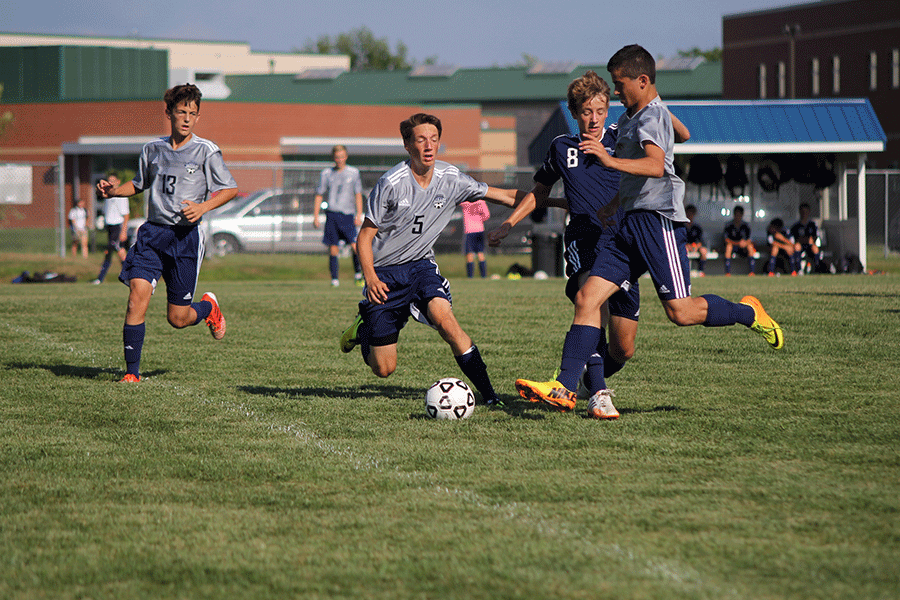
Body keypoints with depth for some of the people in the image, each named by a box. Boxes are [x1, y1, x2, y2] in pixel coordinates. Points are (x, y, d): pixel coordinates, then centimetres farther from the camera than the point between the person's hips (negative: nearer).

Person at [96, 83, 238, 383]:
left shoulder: (206, 151, -2)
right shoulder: (153, 149, 9)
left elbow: (230, 189, 2)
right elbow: (139, 184, 25)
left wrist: (203, 207, -14)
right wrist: (113, 190, 5)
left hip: (186, 236, -3)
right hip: (152, 232, 3)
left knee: (178, 318, 1)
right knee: (138, 295, -17)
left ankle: (209, 307, 38)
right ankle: (132, 372, -10)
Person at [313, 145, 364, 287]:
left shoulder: (353, 172, 7)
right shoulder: (326, 173, 9)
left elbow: (358, 195, 8)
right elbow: (319, 196, 13)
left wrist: (359, 215, -2)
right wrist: (315, 217, 6)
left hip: (348, 214, -1)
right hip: (332, 215, 1)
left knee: (355, 245, -13)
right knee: (333, 248, -1)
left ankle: (359, 275, 2)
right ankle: (334, 279, 6)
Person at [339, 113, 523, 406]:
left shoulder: (450, 178, -5)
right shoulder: (392, 183, -17)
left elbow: (501, 195, 7)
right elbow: (366, 235, -11)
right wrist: (370, 277, -25)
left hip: (421, 265, 3)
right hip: (385, 272, -3)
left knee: (443, 316, -30)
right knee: (384, 368, -2)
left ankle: (488, 393, -24)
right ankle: (363, 330, 33)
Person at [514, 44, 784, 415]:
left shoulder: (652, 116, -10)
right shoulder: (628, 118, 20)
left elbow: (656, 165, -30)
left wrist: (611, 161, -40)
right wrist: (615, 204, 42)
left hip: (659, 220, -9)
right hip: (632, 224, 9)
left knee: (680, 311, -10)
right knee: (587, 297, -5)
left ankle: (748, 313, 18)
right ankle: (564, 389, -10)